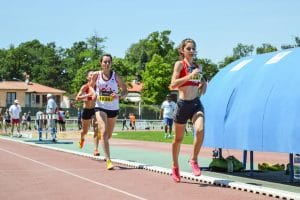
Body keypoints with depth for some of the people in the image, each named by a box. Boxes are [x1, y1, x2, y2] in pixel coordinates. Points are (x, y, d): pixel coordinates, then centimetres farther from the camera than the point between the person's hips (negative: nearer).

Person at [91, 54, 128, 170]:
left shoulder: (115, 76, -6)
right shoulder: (96, 75, -4)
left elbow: (125, 90, -2)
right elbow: (91, 87, 13)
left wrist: (119, 96, -22)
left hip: (113, 108, 2)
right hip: (100, 108, -1)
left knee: (109, 135, 16)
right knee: (104, 133, -18)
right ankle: (108, 160, -20)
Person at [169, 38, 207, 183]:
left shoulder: (197, 67, 13)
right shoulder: (180, 64, -2)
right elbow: (173, 85, -14)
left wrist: (203, 84, 6)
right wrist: (190, 76, -20)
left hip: (196, 103, 3)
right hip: (183, 103, -3)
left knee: (200, 130, -24)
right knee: (178, 138, 9)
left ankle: (194, 160, -4)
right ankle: (175, 167, 27)